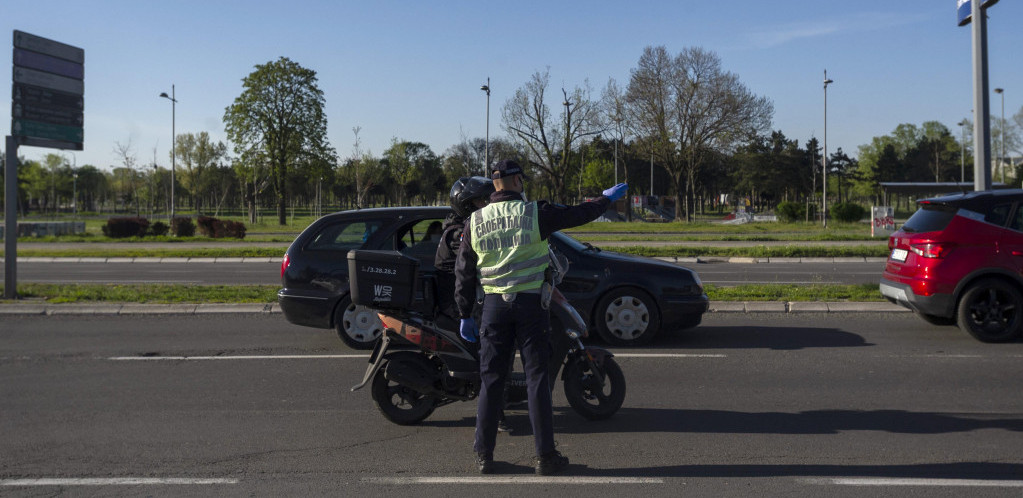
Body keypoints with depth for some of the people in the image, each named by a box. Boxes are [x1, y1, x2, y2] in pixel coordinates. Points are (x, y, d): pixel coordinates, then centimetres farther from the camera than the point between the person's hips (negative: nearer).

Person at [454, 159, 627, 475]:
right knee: (537, 378, 3)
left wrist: (465, 315, 12)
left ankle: (484, 455, 13)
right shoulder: (536, 213, -6)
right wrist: (607, 198, 24)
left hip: (494, 304, 3)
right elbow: (578, 214, 5)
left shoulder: (475, 222, 3)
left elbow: (464, 273, 6)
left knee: (491, 380, 8)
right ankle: (545, 456, 7)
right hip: (529, 303, -2)